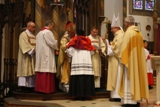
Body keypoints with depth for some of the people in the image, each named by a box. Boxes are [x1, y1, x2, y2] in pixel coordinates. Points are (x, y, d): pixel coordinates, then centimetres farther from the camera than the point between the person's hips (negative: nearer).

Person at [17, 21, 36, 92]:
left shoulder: (33, 36, 20)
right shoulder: (23, 34, -5)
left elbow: (36, 45, 16)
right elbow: (24, 45, -17)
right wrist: (33, 50, -23)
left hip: (32, 57, 8)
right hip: (26, 57, -8)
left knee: (31, 71, 4)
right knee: (25, 70, -10)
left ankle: (30, 87, 6)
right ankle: (23, 86, -9)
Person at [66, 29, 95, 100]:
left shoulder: (74, 41, 7)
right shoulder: (87, 41, 14)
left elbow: (69, 50, -1)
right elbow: (92, 51, 14)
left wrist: (71, 55, 19)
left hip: (77, 62, -2)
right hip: (87, 62, 2)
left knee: (77, 78, -4)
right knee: (86, 78, 0)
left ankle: (78, 95, -5)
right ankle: (85, 95, -1)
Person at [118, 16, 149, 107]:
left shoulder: (128, 32, -13)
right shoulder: (139, 33, 11)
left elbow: (124, 47, -13)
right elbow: (140, 47, 14)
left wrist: (122, 57, -4)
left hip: (130, 59, -8)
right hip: (138, 60, 8)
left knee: (130, 80, -6)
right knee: (136, 78, 11)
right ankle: (137, 99, 15)